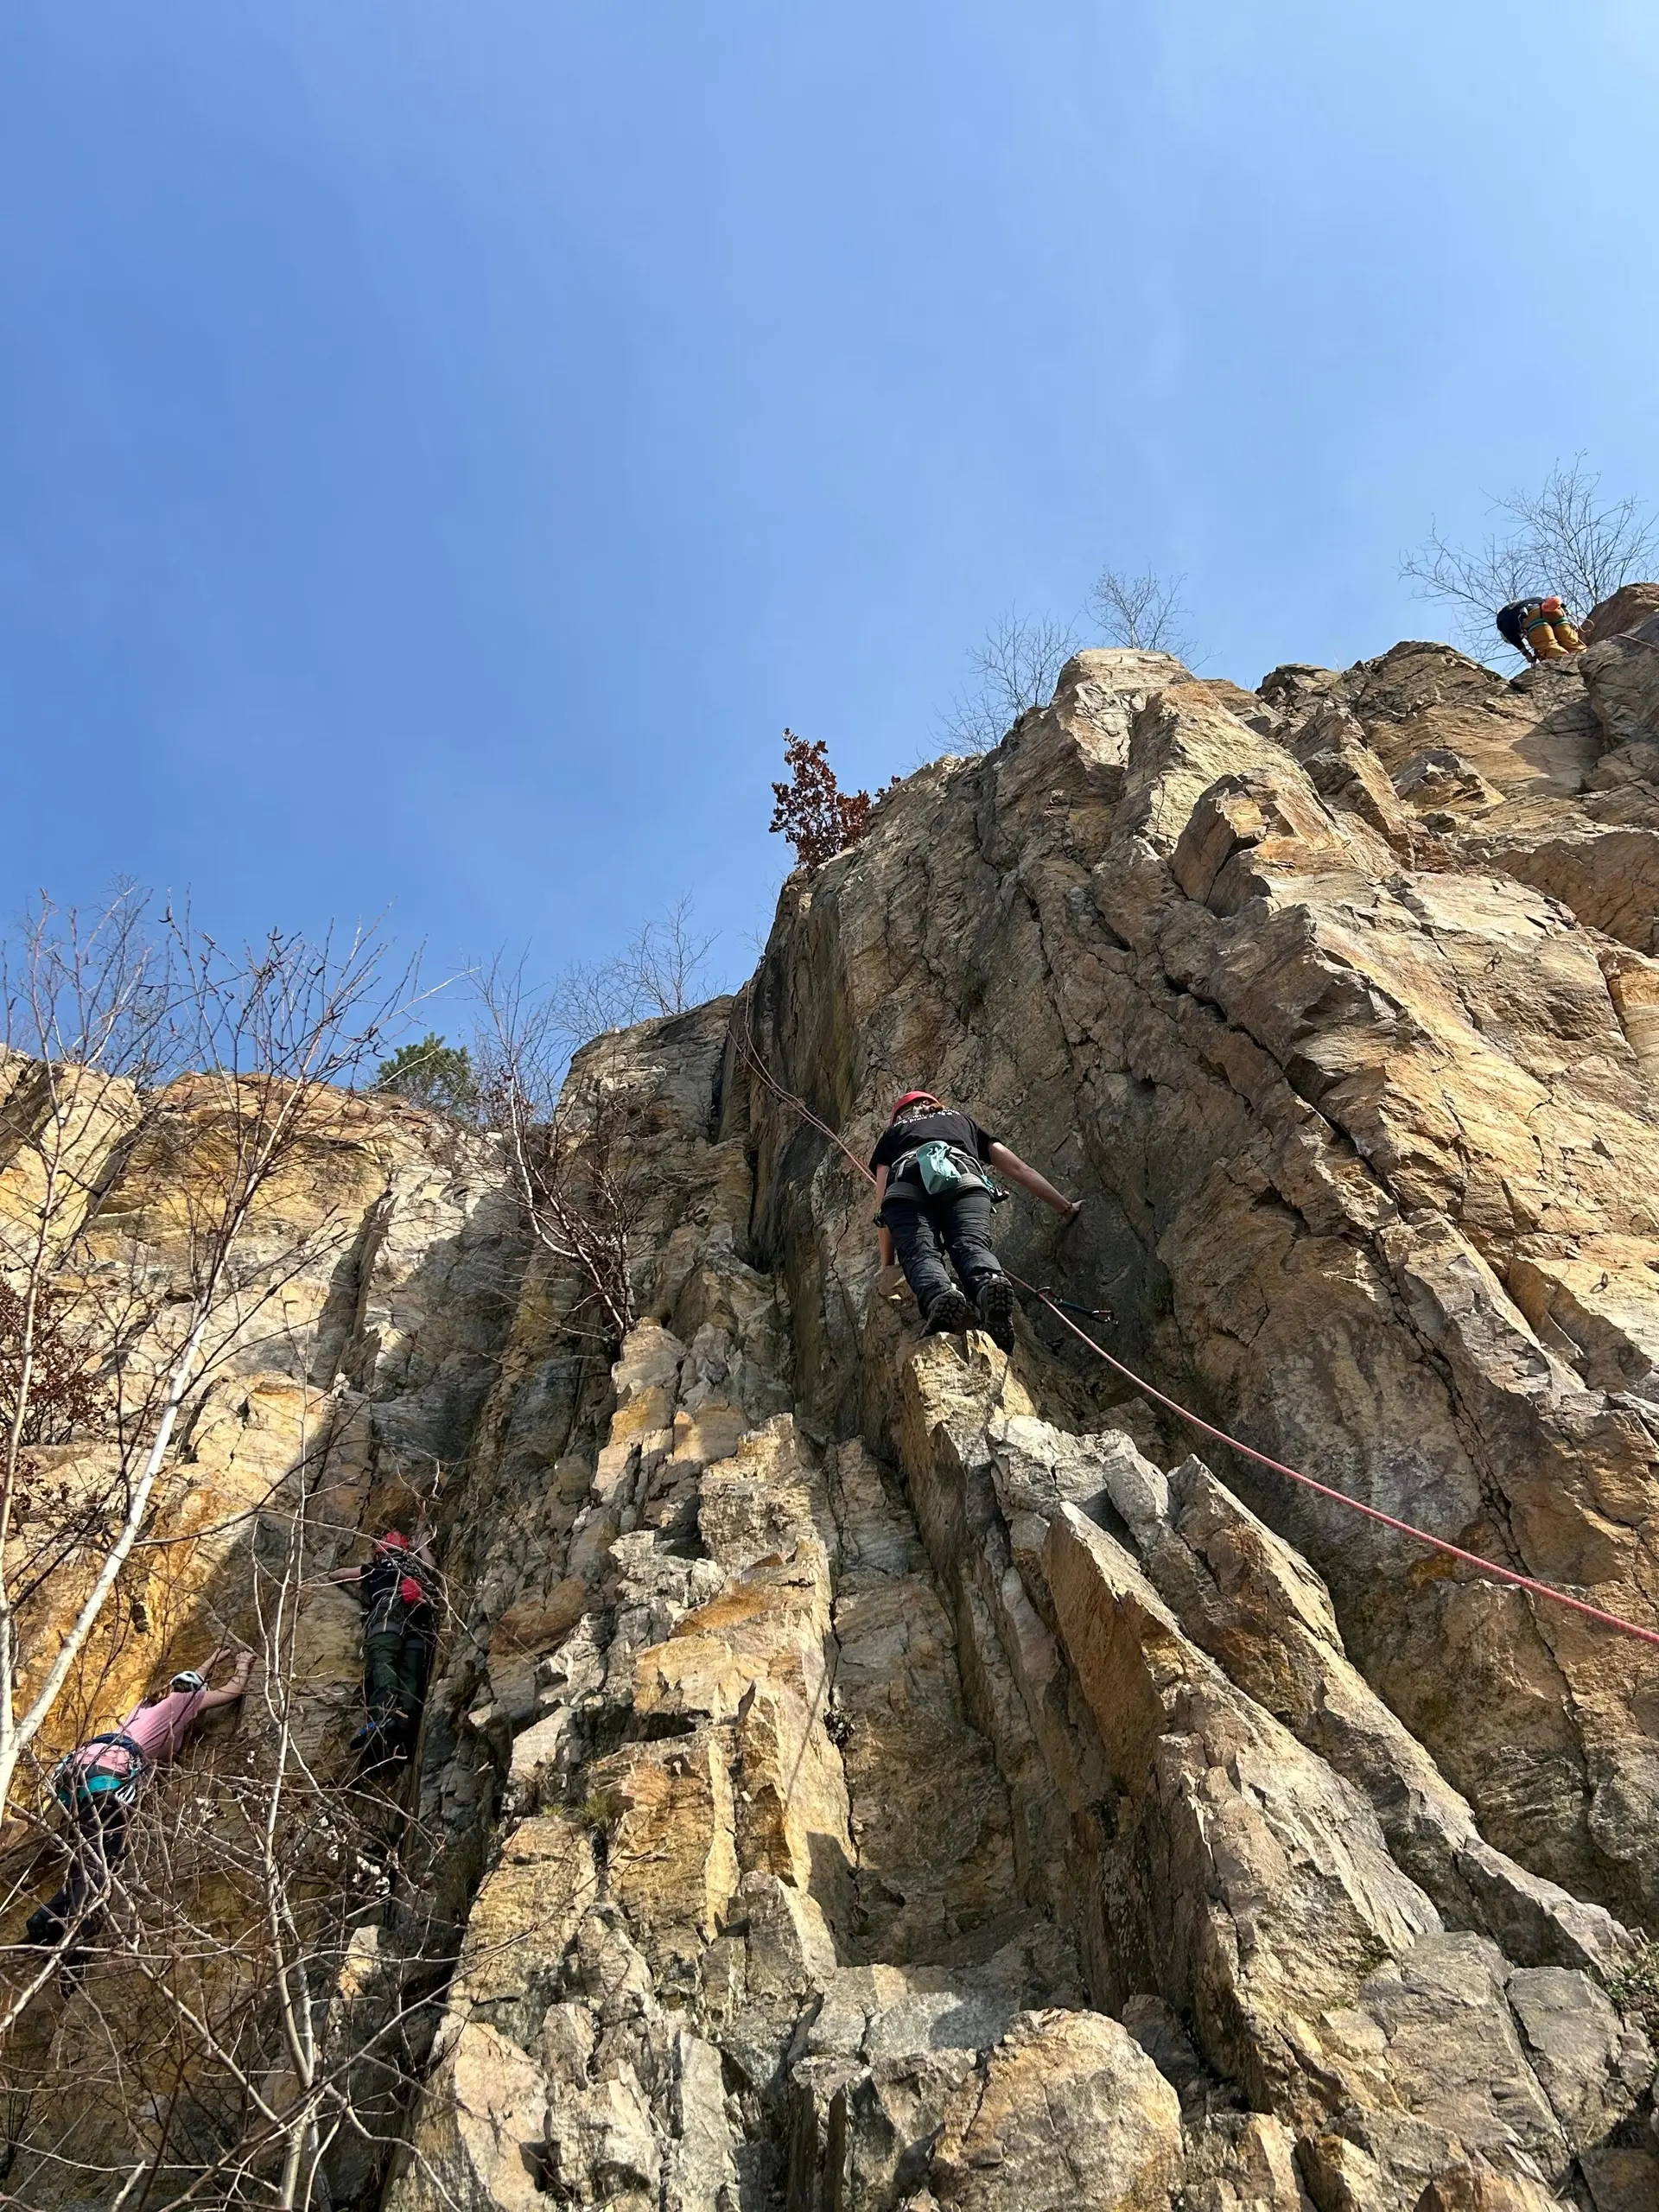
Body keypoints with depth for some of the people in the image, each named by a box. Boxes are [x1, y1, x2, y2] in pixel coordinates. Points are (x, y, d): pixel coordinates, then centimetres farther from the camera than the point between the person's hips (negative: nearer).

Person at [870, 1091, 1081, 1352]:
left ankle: (939, 1297, -53)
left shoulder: (892, 1132, 40)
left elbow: (883, 1207, 29)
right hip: (964, 1180, 1)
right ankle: (990, 1283, -55)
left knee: (920, 1253, -19)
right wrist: (1066, 1207, 49)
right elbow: (1019, 1170, 40)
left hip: (906, 1186, -1)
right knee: (972, 1245, -20)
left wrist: (887, 1268, 30)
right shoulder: (963, 1120, 44)